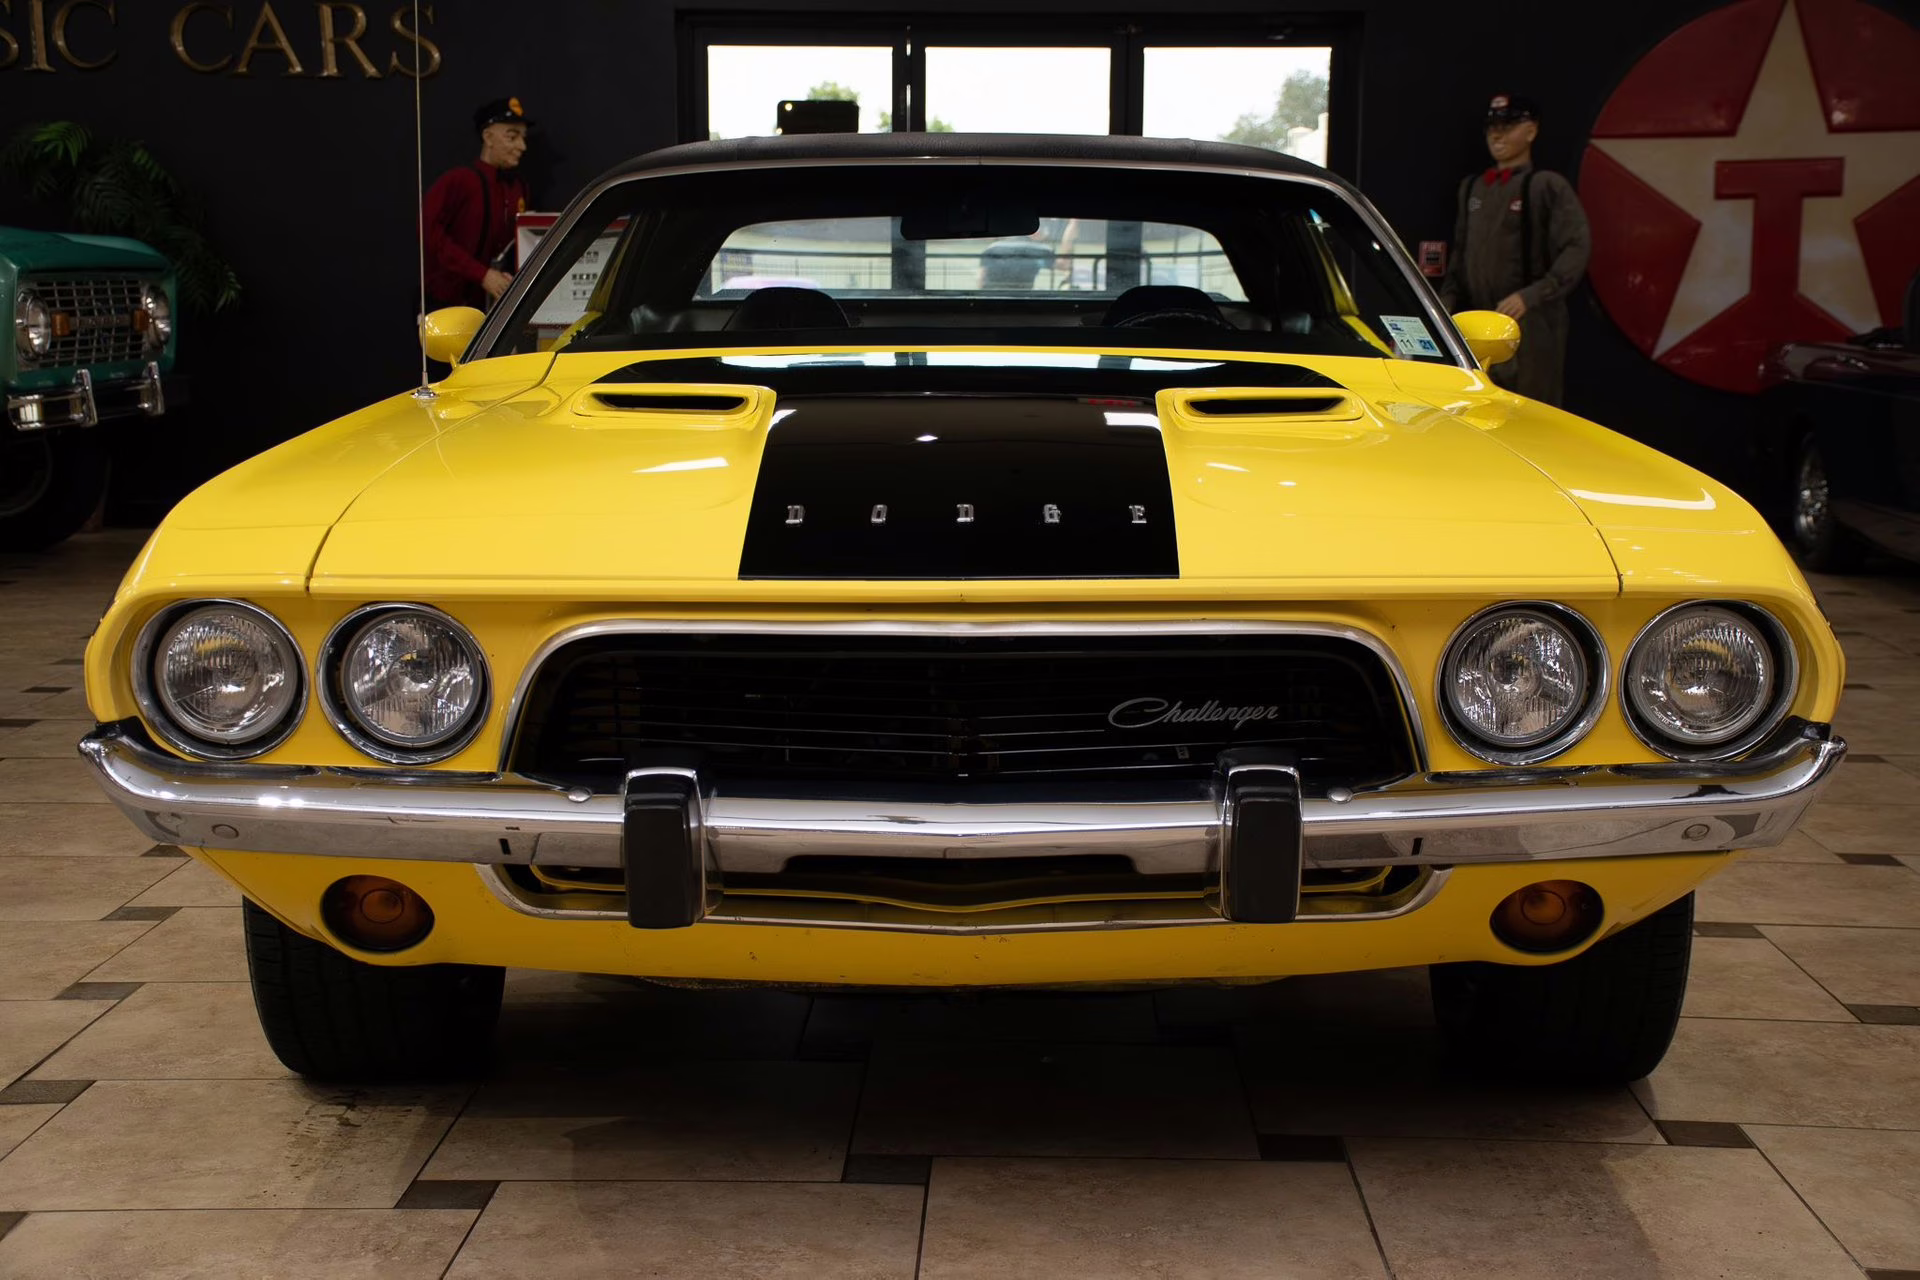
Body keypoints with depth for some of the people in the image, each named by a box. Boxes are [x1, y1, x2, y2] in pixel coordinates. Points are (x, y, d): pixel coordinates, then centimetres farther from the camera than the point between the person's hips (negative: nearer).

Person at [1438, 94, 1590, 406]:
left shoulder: (1548, 187, -4)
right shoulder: (1471, 187, 17)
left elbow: (1576, 250, -13)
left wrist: (1531, 296, -22)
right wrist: (1448, 300, 14)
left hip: (1530, 324, -6)